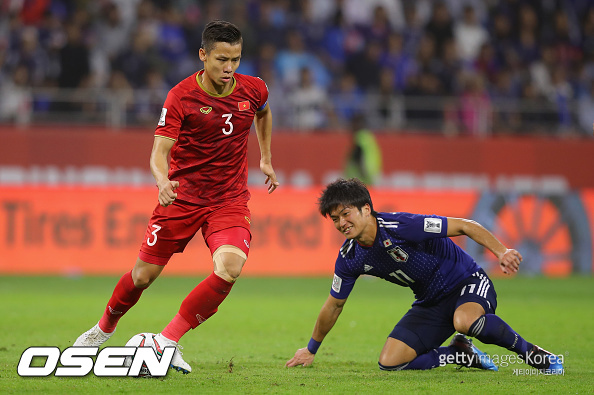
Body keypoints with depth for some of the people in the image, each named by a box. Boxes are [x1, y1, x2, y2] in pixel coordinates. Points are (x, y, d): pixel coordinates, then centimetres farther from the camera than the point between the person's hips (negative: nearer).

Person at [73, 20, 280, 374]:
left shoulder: (253, 89, -4)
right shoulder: (181, 96, -15)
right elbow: (160, 150, -20)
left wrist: (266, 159, 21)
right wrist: (162, 180, -41)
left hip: (230, 200, 2)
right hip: (182, 196, -1)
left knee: (230, 268, -25)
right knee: (144, 274, 6)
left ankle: (168, 340, -15)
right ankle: (105, 327, 38)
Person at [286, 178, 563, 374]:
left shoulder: (401, 227, -26)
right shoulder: (350, 259, -6)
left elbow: (464, 226, -22)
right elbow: (334, 305, 11)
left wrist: (501, 252, -35)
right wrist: (311, 350, 20)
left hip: (468, 282, -7)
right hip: (431, 302, 7)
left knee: (465, 321, -41)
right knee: (389, 362, -9)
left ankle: (530, 352, -18)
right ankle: (462, 354, 9)